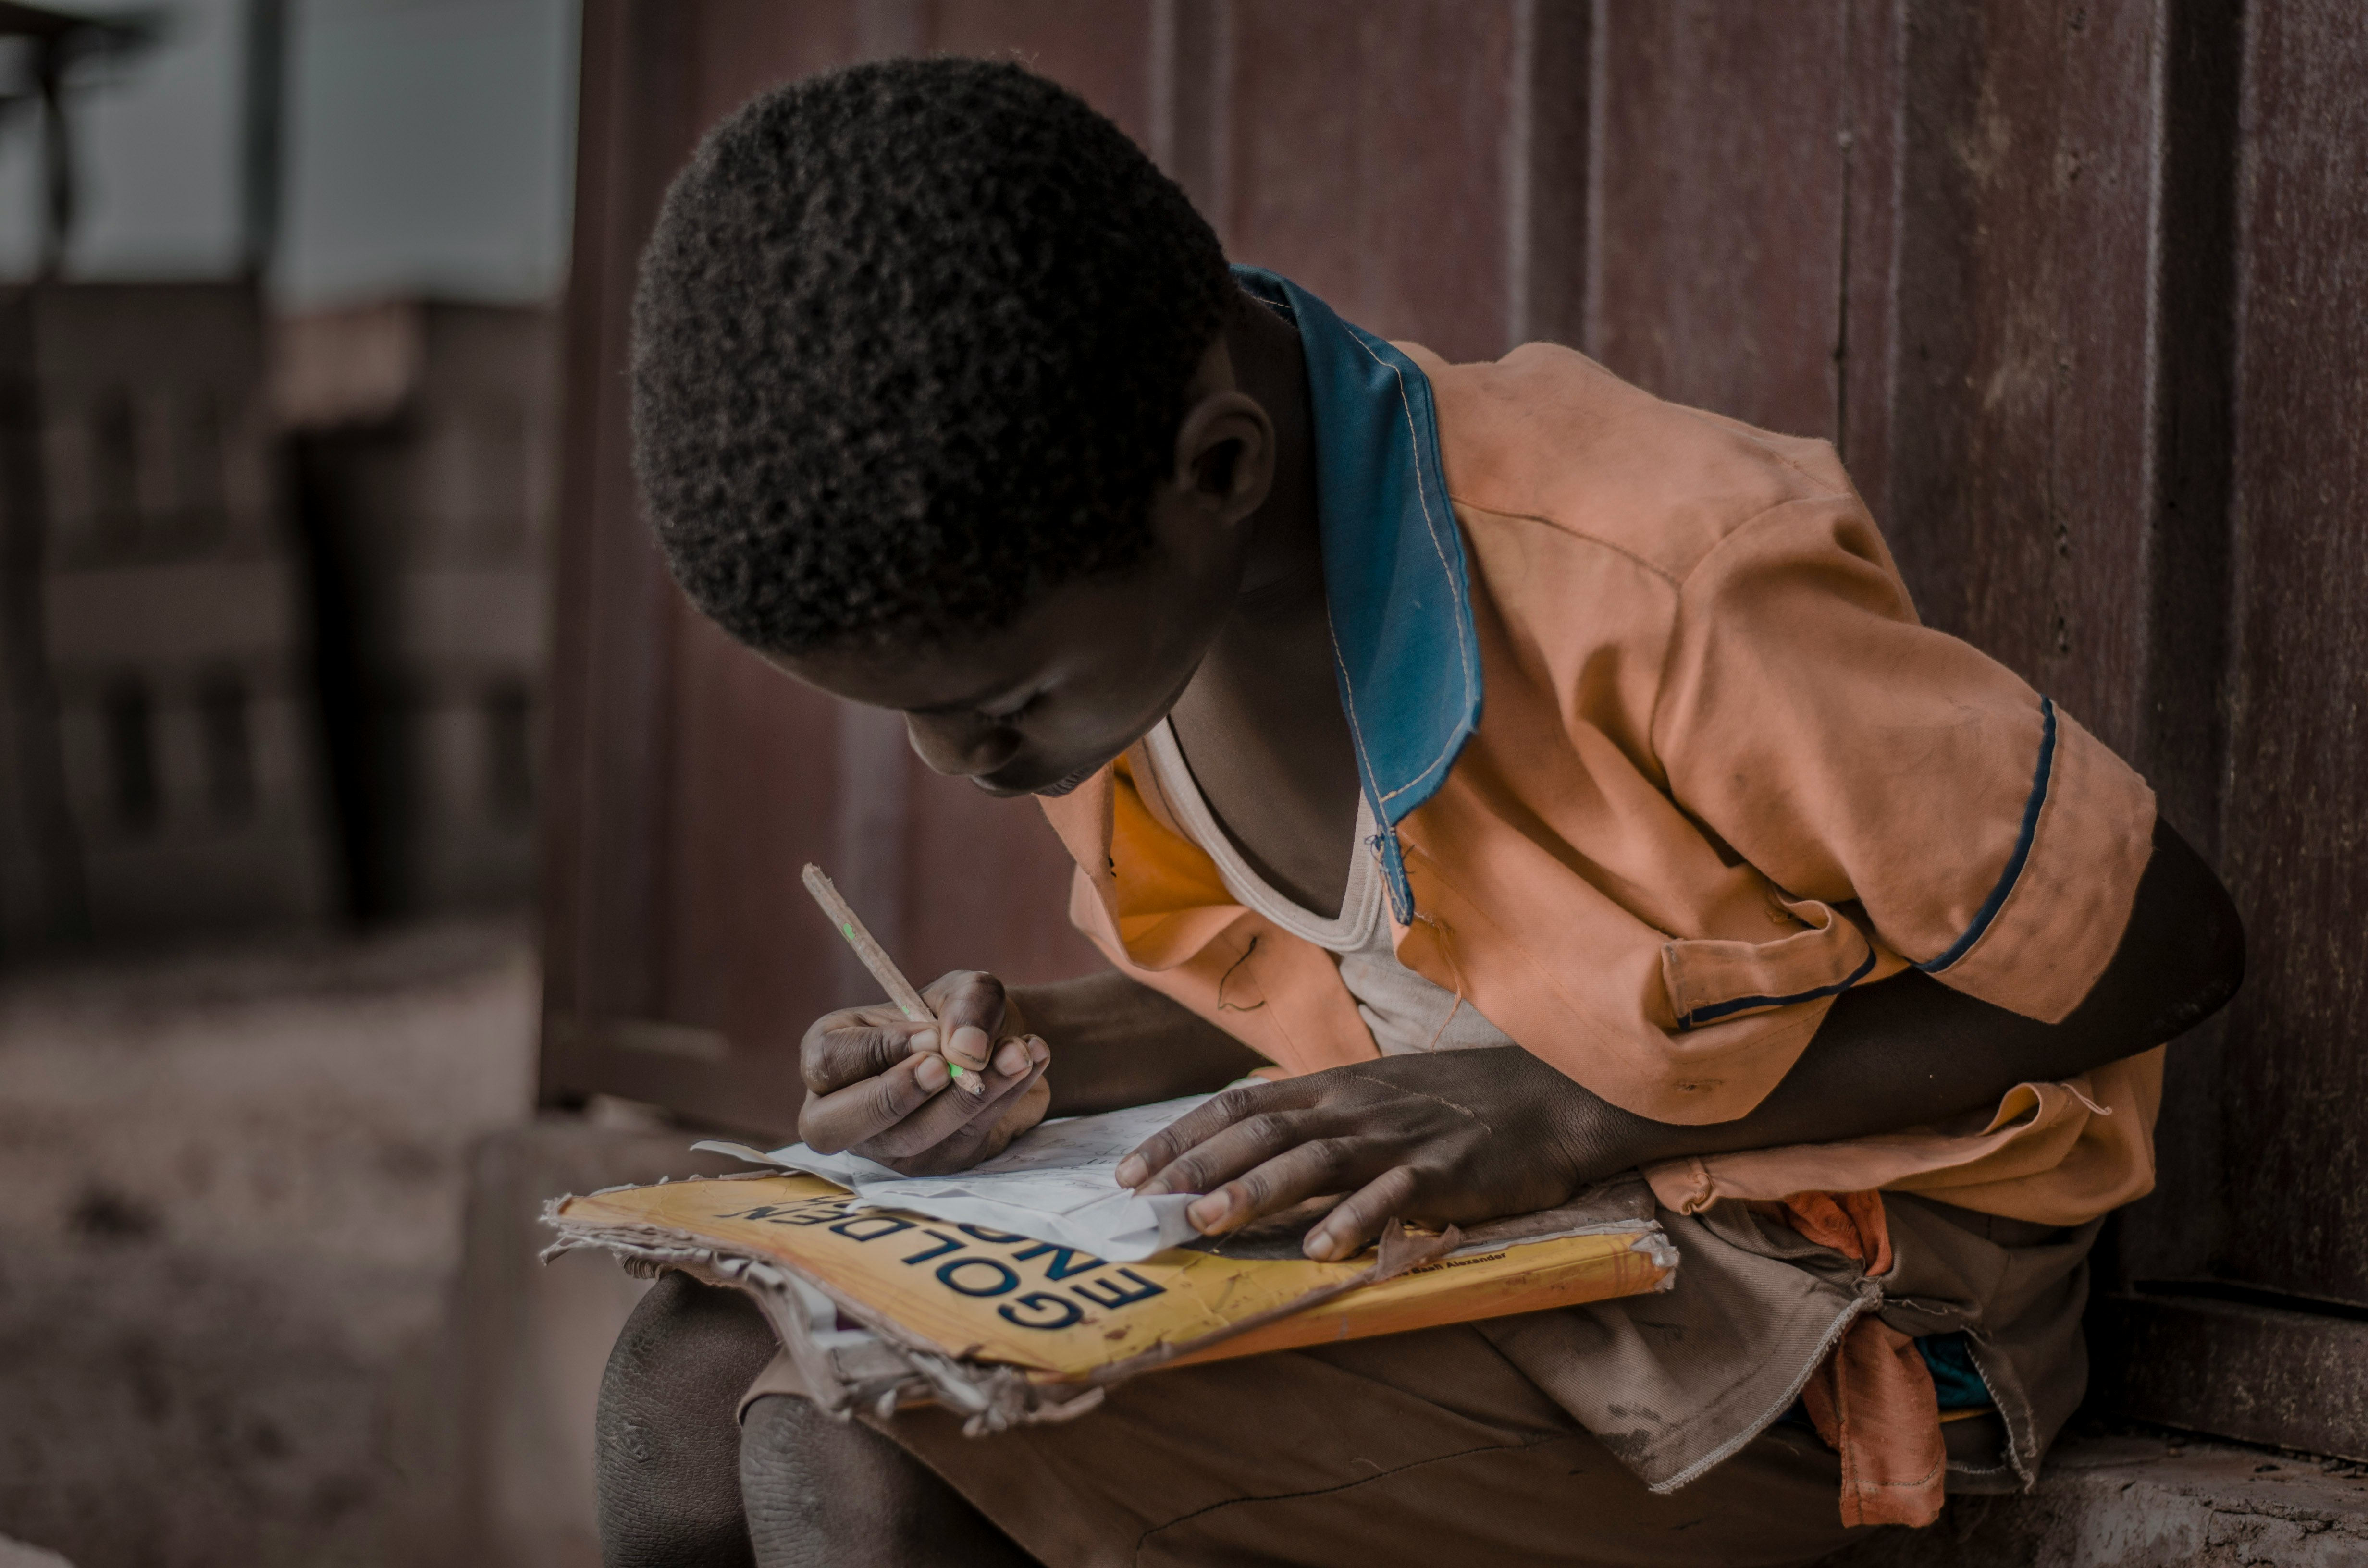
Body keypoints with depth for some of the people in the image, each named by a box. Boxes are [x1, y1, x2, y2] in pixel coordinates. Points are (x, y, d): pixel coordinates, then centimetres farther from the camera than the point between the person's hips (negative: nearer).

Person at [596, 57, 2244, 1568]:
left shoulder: (1649, 593, -28)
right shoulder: (1076, 571, -4)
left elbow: (2165, 946, -17)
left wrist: (1578, 1104, -25)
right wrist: (1036, 1054, -8)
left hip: (1801, 1306, -7)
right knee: (699, 1372, -9)